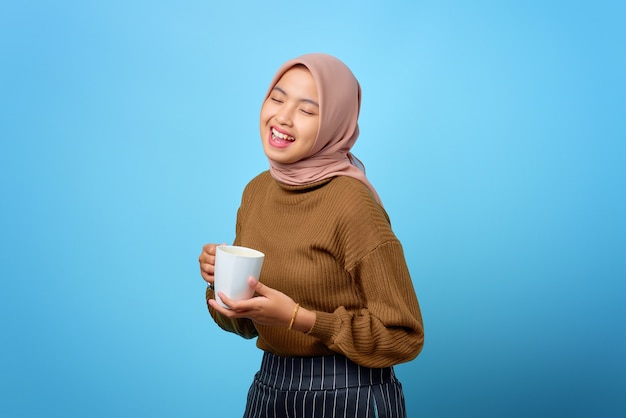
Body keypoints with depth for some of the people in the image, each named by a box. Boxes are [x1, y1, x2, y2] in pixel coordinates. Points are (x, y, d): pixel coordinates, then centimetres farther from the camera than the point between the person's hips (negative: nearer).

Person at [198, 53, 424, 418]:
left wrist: (299, 317, -24)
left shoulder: (352, 203, -20)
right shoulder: (256, 191, 0)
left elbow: (403, 336, -16)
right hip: (268, 388, 6)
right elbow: (246, 324, 9)